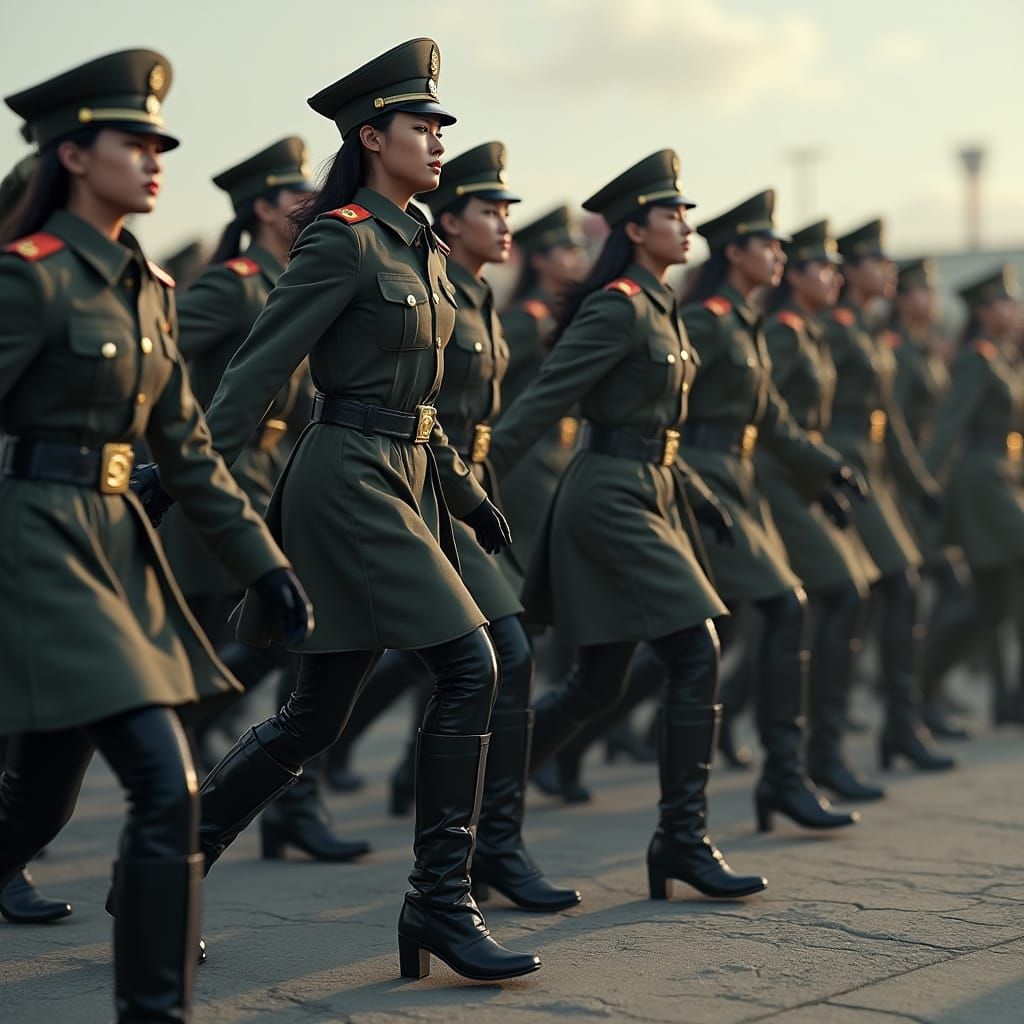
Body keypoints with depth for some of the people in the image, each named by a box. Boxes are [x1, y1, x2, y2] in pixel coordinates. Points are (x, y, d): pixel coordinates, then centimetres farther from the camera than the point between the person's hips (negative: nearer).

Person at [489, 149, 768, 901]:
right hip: (614, 500, -10)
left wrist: (696, 493, 19)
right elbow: (543, 402, -17)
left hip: (646, 497, 10)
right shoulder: (618, 307, -13)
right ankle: (682, 838, -3)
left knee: (598, 684, 12)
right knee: (696, 655, -10)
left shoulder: (658, 308, 16)